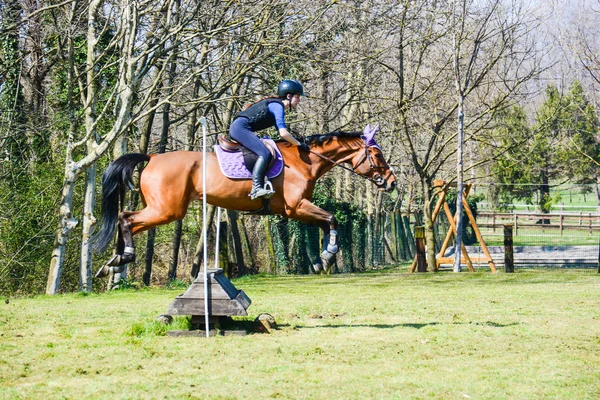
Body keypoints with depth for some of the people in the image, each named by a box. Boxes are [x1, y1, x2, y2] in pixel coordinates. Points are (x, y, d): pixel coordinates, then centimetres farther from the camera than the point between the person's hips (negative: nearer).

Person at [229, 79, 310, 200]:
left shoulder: (275, 105, 20)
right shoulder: (277, 106, -10)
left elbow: (282, 133, 26)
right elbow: (283, 133, -17)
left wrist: (295, 141, 19)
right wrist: (299, 144, -7)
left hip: (239, 128, 11)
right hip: (240, 128, -11)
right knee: (265, 154, -25)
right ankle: (256, 188, -36)